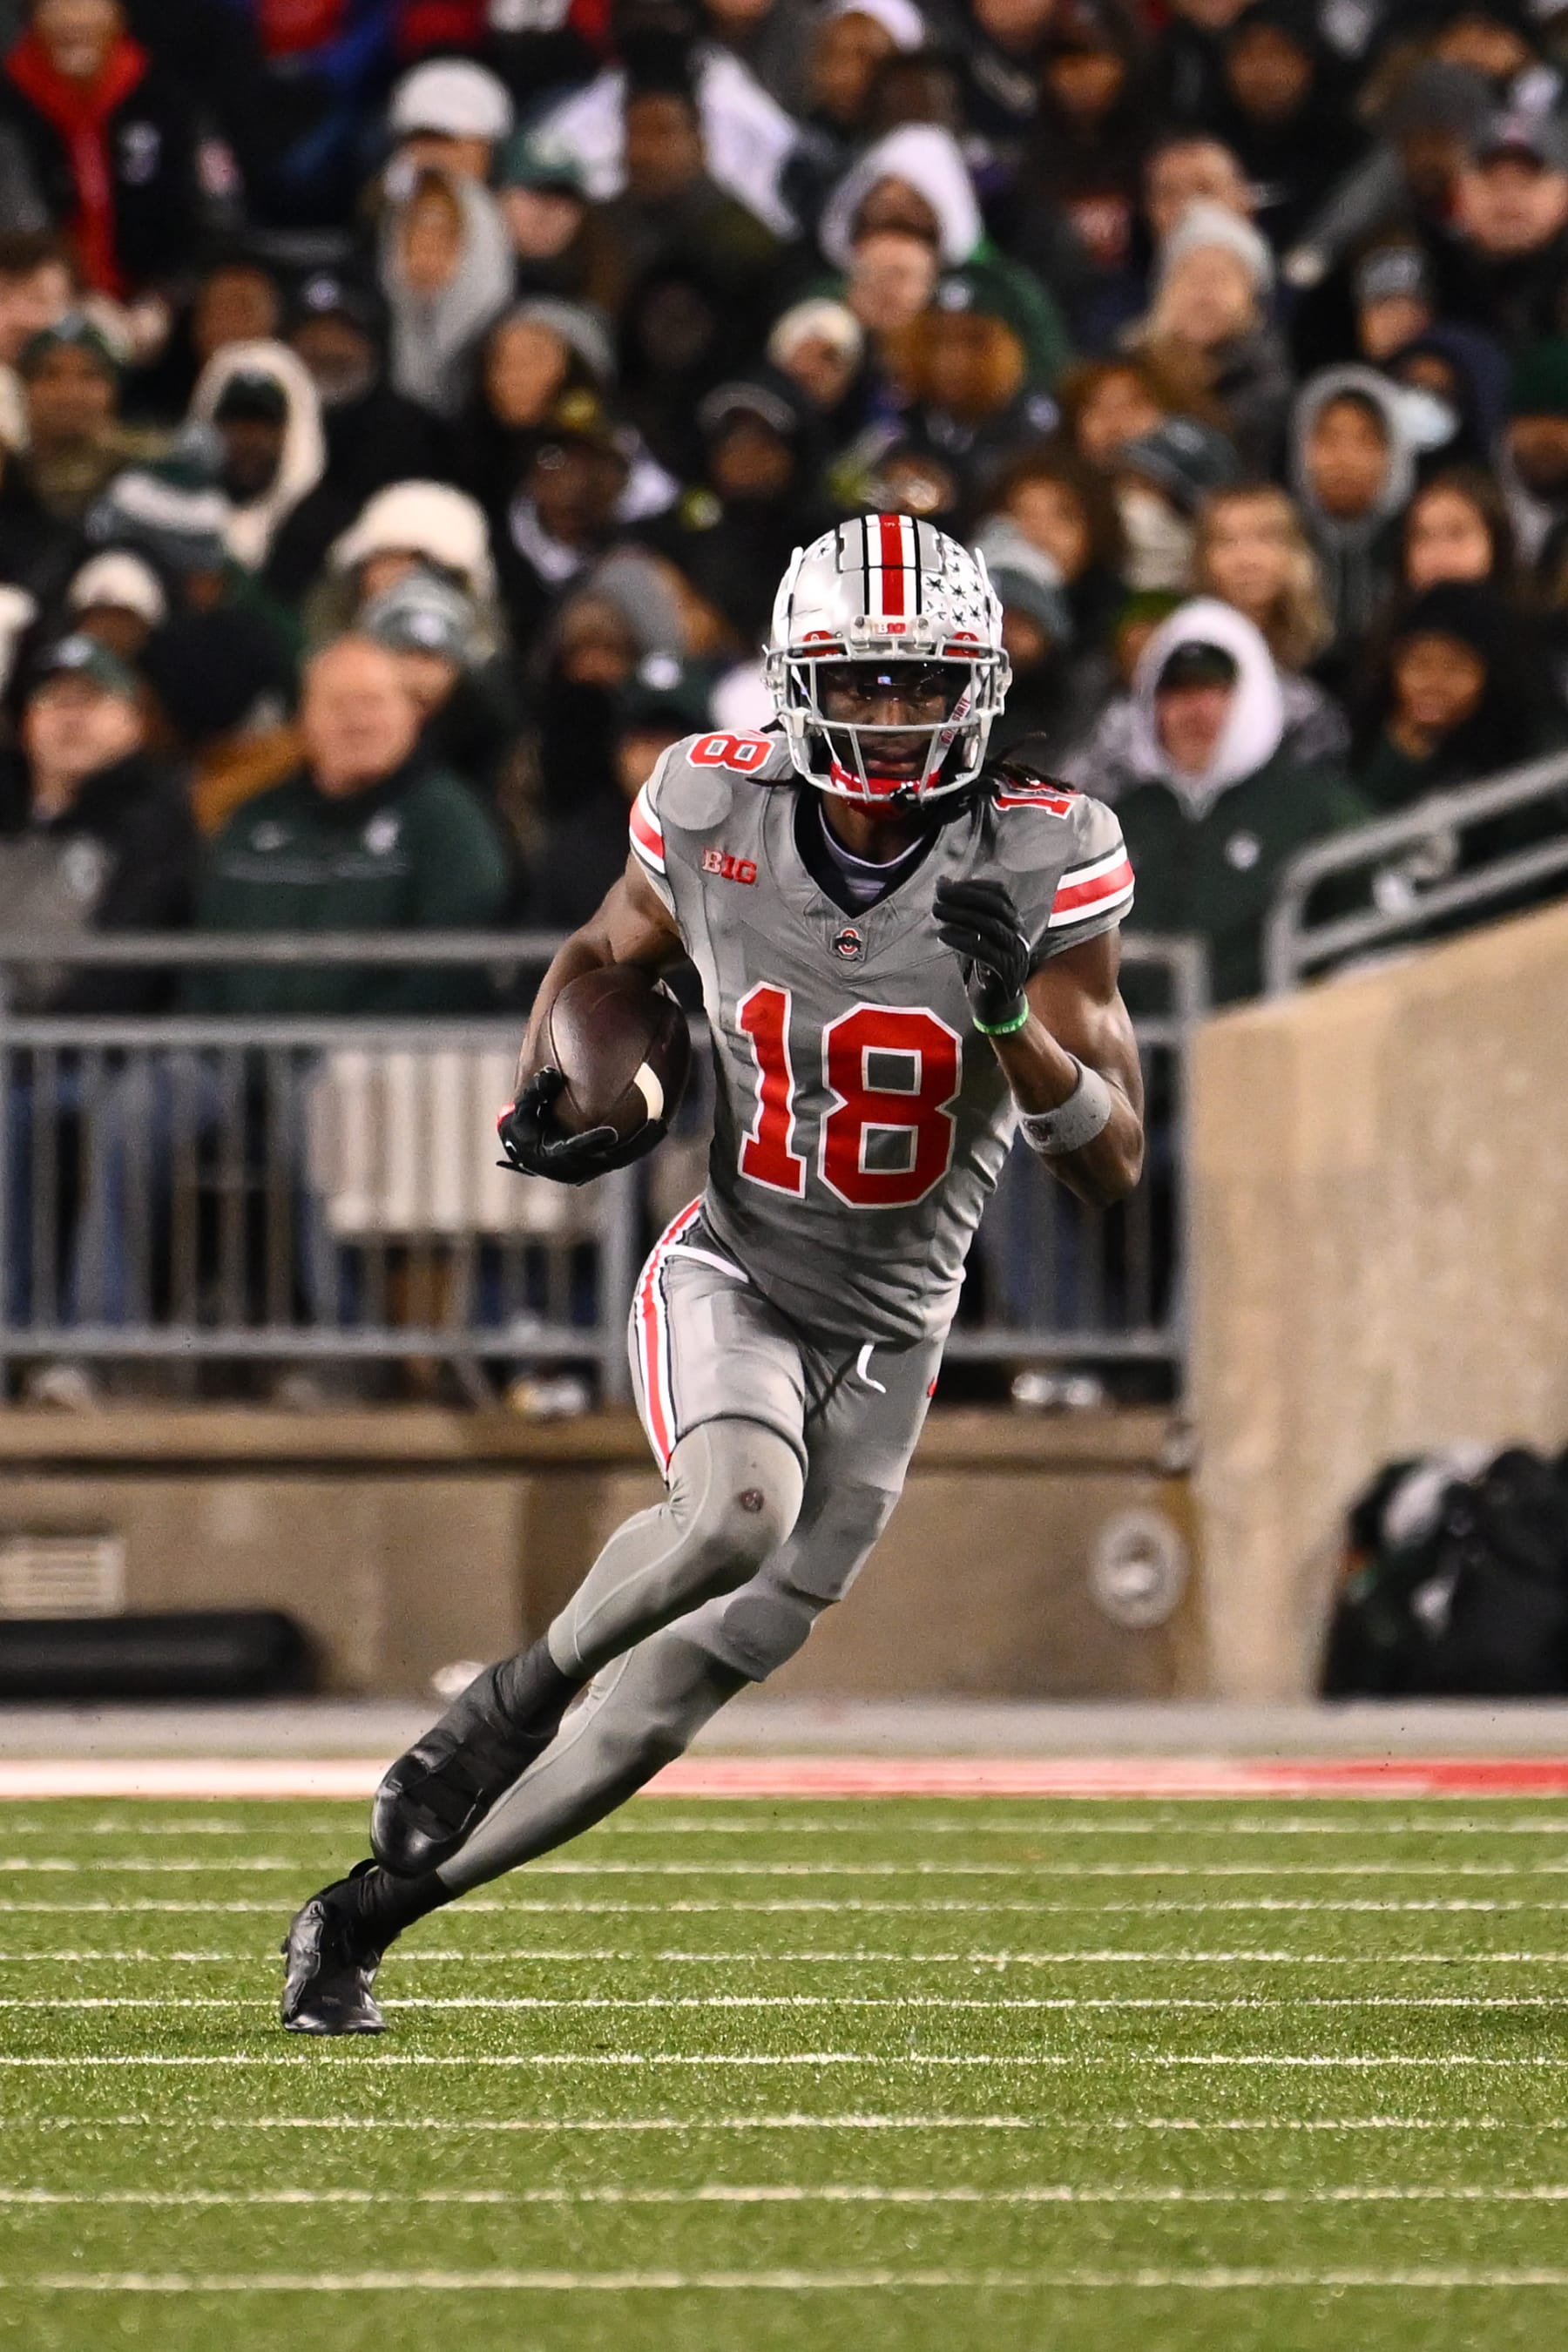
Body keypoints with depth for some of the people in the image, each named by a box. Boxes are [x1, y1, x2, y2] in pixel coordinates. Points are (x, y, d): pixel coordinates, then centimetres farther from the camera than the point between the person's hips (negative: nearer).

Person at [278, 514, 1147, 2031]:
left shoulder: (1038, 867, -14)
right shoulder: (713, 817, -10)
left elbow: (1113, 1162, -15)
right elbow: (602, 954, 13)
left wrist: (1011, 1013, -32)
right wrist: (547, 1090, -6)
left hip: (887, 1337, 1)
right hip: (730, 1279, -1)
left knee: (667, 1702, 3)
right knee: (740, 1509, -35)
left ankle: (368, 1907, 18)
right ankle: (519, 1691, -7)